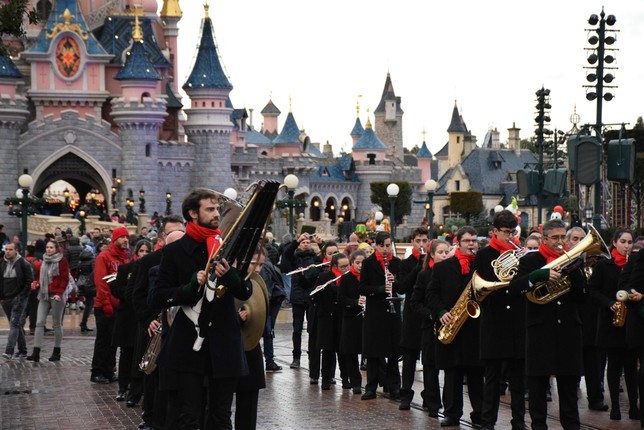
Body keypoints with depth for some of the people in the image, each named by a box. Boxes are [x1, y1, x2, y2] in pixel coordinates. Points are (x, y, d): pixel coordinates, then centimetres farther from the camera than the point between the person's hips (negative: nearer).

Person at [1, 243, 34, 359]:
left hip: (19, 299, -6)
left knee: (15, 324, -15)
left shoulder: (24, 264, -7)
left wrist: (22, 295, -13)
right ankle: (22, 350, 19)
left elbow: (30, 281, -7)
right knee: (17, 325, 12)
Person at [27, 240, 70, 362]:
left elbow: (65, 279, -9)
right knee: (39, 323, -3)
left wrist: (59, 293, -19)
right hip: (44, 296, 6)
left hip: (56, 296, -6)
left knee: (57, 324, 3)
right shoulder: (45, 261, 15)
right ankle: (36, 353, -6)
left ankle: (56, 352, 11)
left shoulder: (61, 261, -5)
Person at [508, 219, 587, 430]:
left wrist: (574, 272, -11)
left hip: (568, 331, 3)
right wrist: (541, 275, -26)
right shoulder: (531, 261, 2)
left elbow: (582, 297, 5)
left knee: (569, 386, 6)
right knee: (538, 386, 2)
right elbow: (513, 288, -13)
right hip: (540, 331, -3)